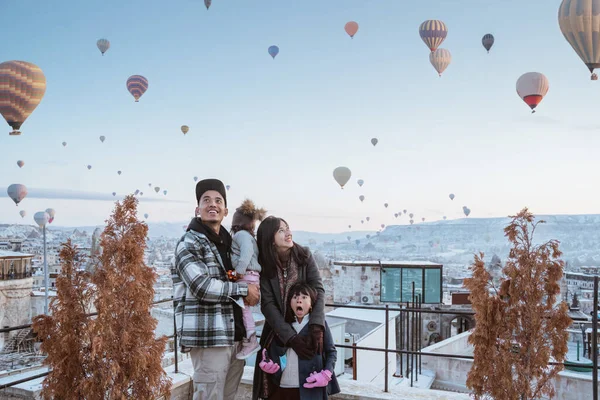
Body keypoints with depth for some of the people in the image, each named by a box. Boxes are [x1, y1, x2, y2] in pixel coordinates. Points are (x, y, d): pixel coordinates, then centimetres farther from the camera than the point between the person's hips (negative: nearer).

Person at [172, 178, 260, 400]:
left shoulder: (228, 241, 17)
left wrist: (252, 285, 9)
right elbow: (202, 287, -20)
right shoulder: (189, 243, -7)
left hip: (235, 335, 8)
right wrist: (243, 290, -10)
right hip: (209, 337, -7)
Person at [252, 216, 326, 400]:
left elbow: (318, 290, -15)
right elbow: (267, 305, -17)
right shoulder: (263, 266, -12)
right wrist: (291, 337, -28)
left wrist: (316, 327, -31)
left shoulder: (305, 255, -8)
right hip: (277, 332, 0)